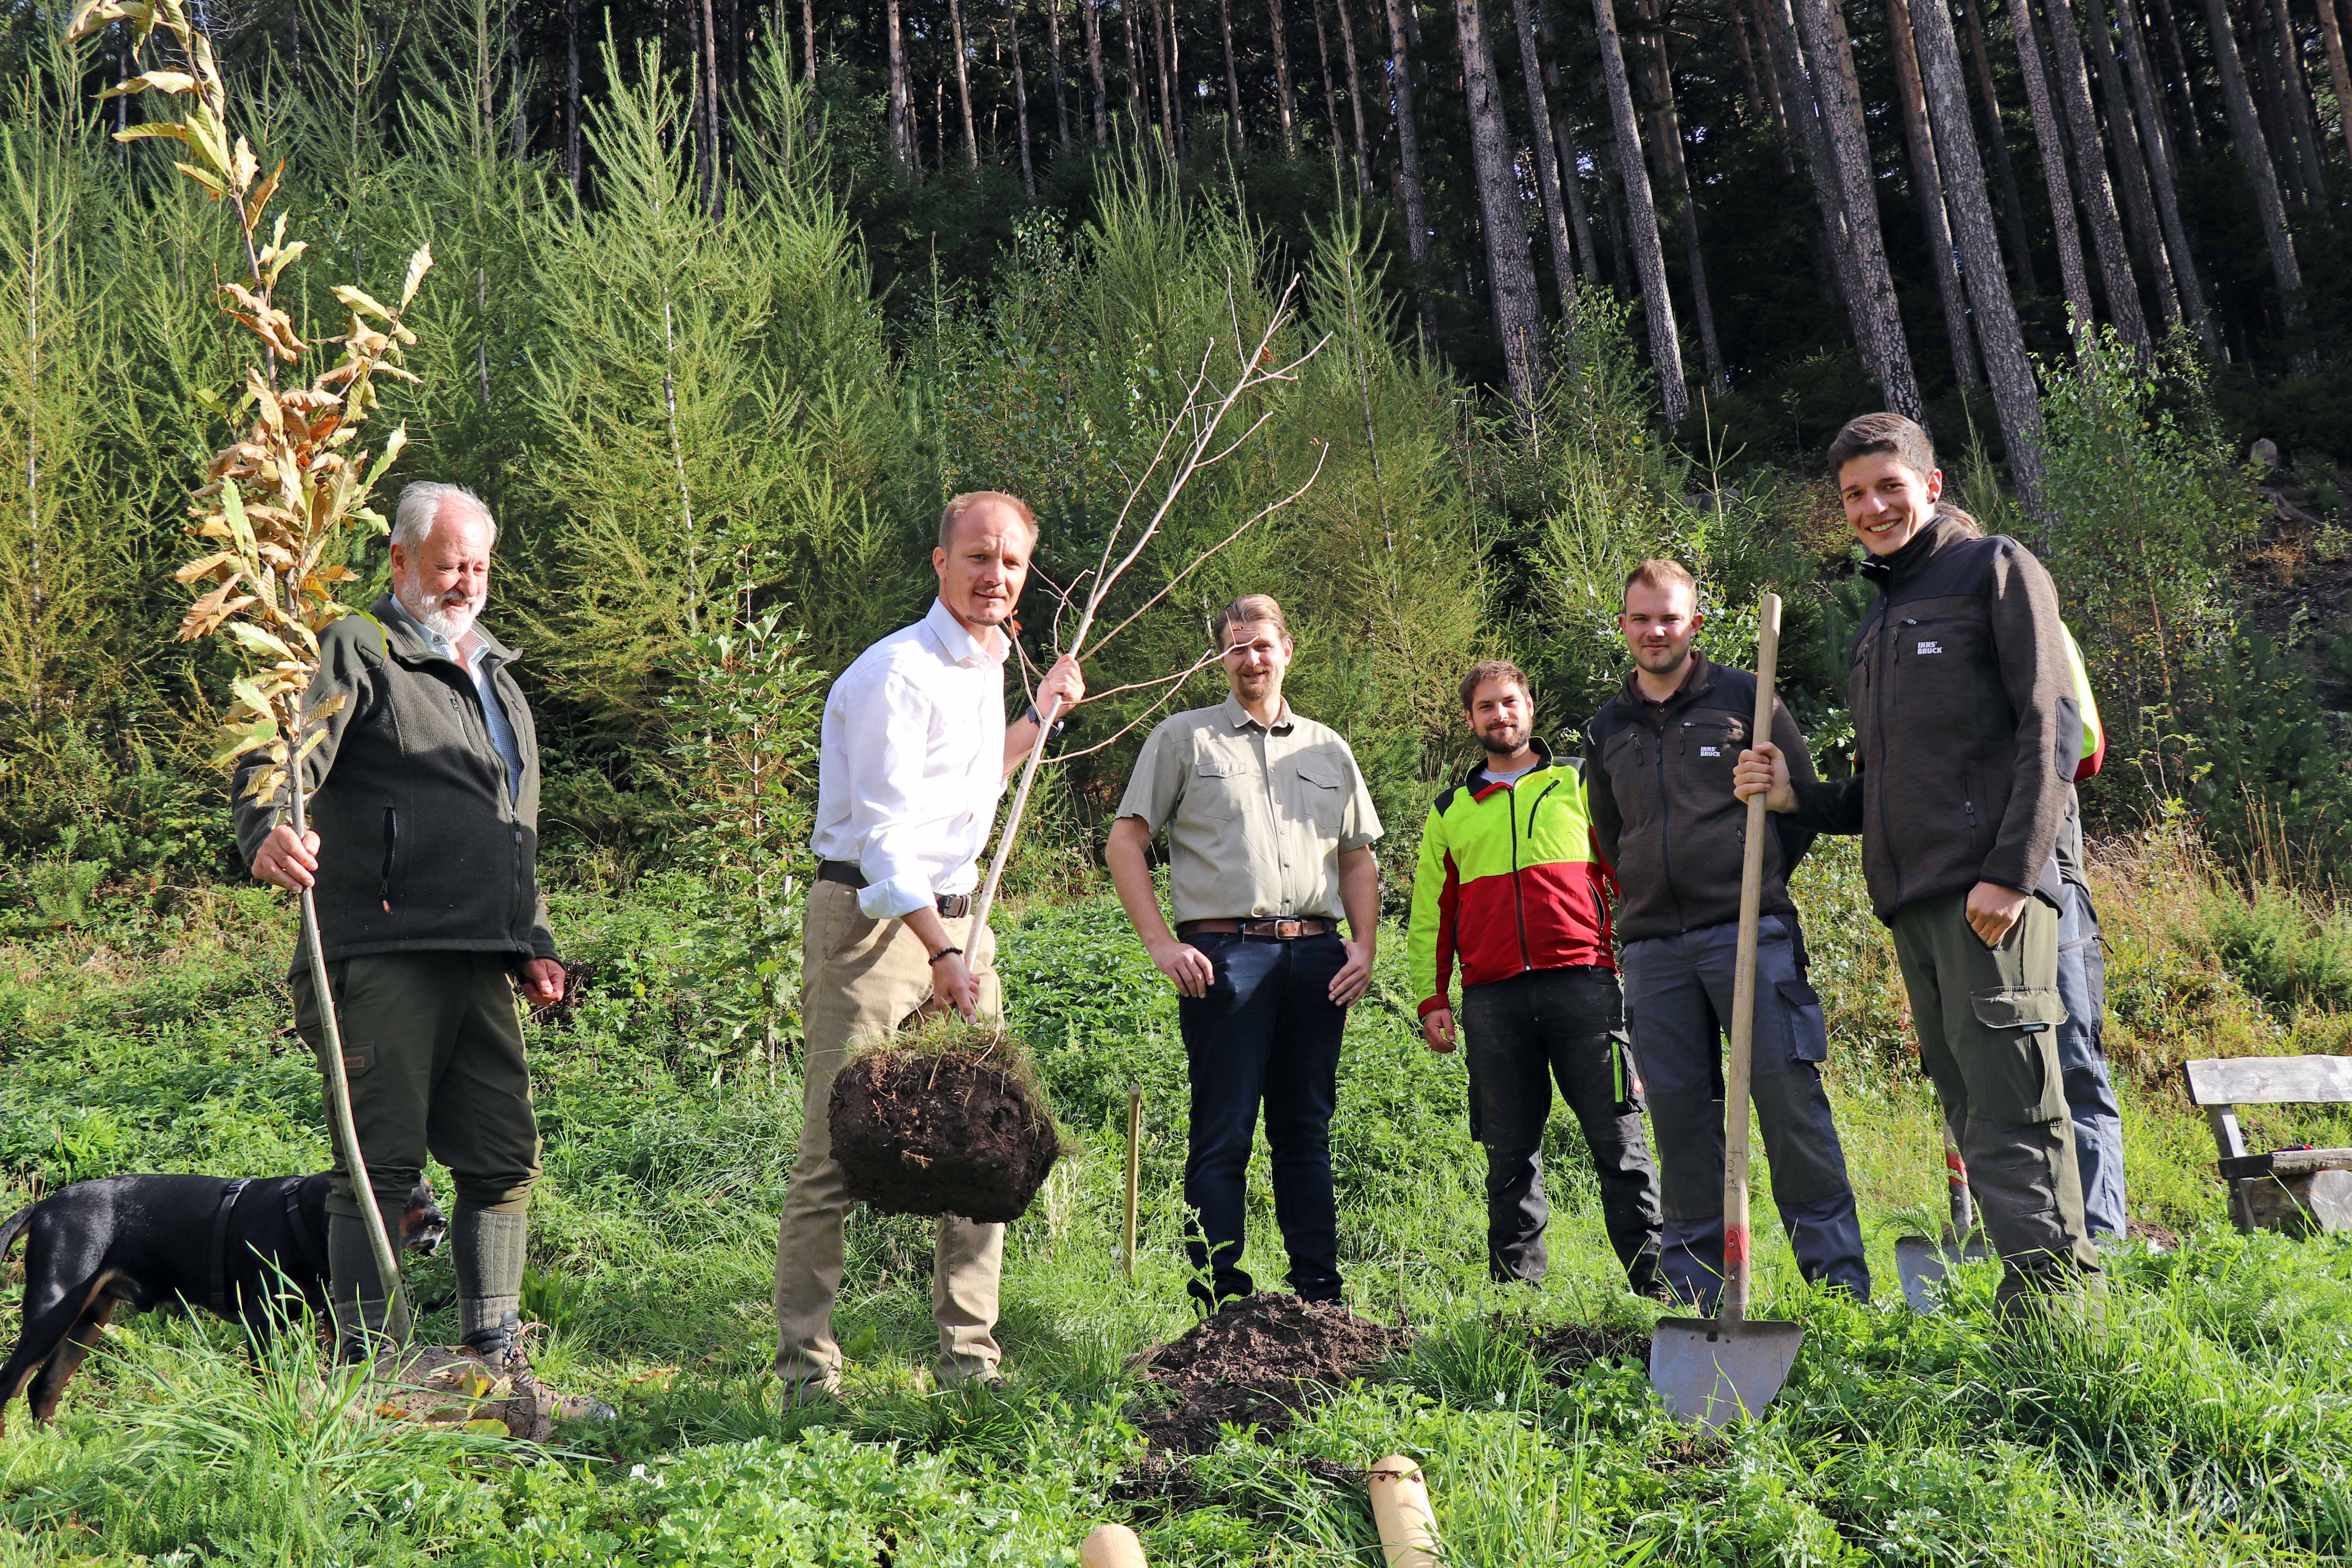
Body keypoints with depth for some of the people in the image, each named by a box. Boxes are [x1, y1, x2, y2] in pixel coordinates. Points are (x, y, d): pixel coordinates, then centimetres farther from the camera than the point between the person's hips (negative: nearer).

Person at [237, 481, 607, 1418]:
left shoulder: (495, 673, 25)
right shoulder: (358, 653, 2)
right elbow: (280, 755, -14)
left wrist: (531, 941, 22)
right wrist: (270, 831, -36)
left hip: (479, 960, 7)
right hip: (383, 953, -7)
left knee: (504, 1157, 8)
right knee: (382, 1162, -5)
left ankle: (498, 1368, 19)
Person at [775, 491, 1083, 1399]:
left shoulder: (988, 666, 16)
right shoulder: (898, 673, -11)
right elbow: (881, 833, -17)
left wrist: (1039, 717, 30)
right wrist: (940, 953, -24)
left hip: (957, 917, 8)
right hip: (870, 919, -8)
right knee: (837, 1147, -7)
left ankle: (968, 1351, 12)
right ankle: (805, 1359, 2)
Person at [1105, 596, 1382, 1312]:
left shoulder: (1327, 749, 19)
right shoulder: (1184, 738, 8)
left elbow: (1359, 858, 22)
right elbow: (1125, 842, 3)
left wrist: (1364, 946, 7)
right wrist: (1162, 944, -6)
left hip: (1315, 955, 4)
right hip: (1224, 955, -4)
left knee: (1307, 1131, 9)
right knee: (1223, 1136, -3)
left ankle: (1320, 1297, 16)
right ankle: (1220, 1301, 2)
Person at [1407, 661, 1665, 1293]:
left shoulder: (1581, 785, 14)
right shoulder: (1450, 812, 19)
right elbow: (1430, 913, 19)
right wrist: (1432, 997, 10)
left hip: (1582, 982, -2)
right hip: (1492, 997, 2)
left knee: (1616, 1135, -5)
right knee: (1510, 1150, 4)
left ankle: (1655, 1279, 0)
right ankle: (1516, 1284, 9)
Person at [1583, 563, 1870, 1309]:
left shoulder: (1745, 696, 6)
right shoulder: (1606, 729, 15)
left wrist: (1755, 884, 9)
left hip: (1749, 932, -3)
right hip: (1653, 946, 3)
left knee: (1790, 1100, -6)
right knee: (1680, 1110, 4)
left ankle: (1839, 1278, 3)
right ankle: (1698, 1289, 11)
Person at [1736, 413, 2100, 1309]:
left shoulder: (1995, 570, 4)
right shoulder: (1877, 621, 26)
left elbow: (2051, 731, -7)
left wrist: (2011, 871, -16)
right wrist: (1797, 797, 7)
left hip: (1990, 895, -7)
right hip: (1913, 902, 8)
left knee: (2012, 1113, -12)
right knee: (1973, 1122, 7)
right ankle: (2041, 1308, 13)